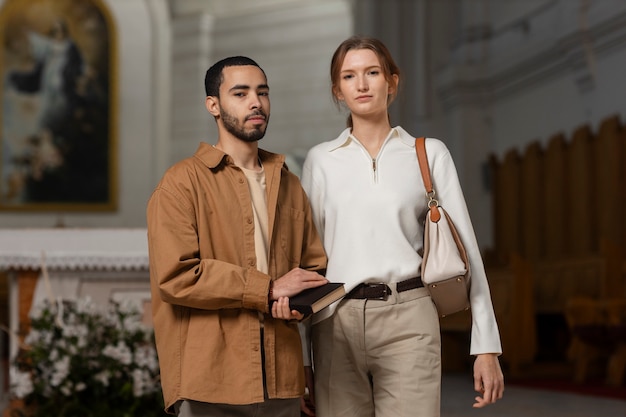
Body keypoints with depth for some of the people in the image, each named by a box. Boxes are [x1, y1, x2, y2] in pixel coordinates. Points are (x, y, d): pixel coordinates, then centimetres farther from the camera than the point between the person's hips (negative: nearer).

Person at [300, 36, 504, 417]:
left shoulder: (429, 154, 7)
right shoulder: (321, 160, 10)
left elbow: (465, 247, 5)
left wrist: (487, 346, -1)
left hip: (408, 318, -1)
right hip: (336, 322, 2)